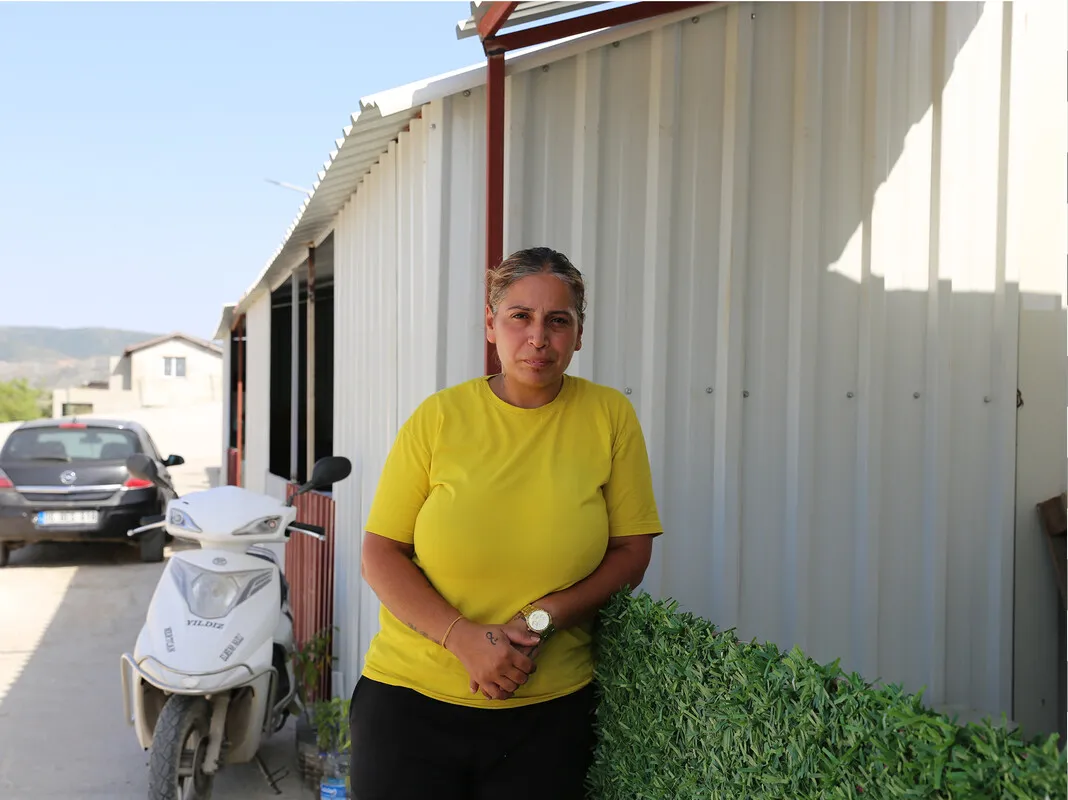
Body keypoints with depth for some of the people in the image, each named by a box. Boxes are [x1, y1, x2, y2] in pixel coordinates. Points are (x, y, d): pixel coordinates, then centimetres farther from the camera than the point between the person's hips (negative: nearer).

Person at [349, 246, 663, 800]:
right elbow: (379, 555, -4)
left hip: (550, 711, 1)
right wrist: (464, 638, -18)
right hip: (410, 697, 0)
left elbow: (631, 553, 0)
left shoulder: (609, 415, -3)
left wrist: (540, 620, -14)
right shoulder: (439, 417, -5)